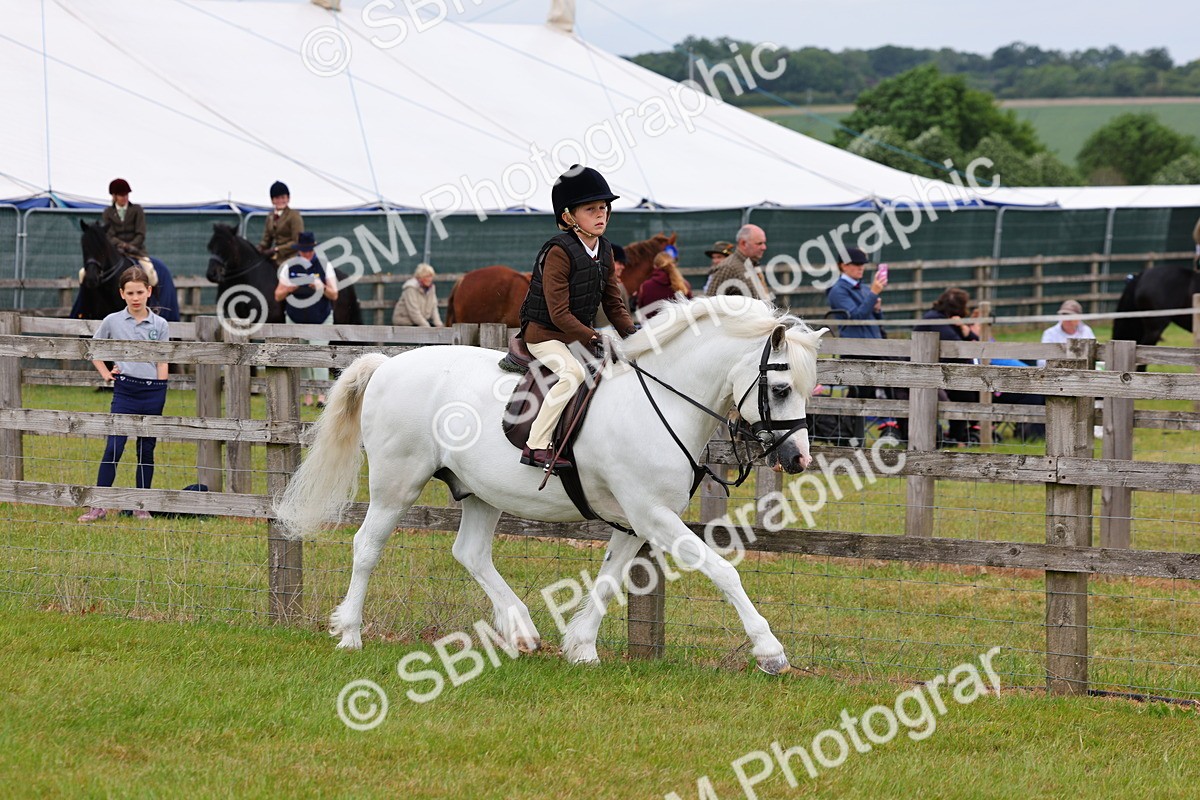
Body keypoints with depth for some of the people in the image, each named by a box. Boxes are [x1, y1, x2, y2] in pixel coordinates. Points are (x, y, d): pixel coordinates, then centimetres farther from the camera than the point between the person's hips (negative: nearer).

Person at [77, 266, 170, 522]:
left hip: (153, 391, 1)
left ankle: (141, 506, 15)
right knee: (113, 447, -8)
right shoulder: (113, 321, 3)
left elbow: (162, 362, 5)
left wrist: (159, 393, 0)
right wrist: (105, 373, 5)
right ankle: (99, 506, -5)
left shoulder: (159, 325, 3)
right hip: (125, 391, -1)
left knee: (146, 450, 7)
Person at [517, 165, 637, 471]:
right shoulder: (559, 253, -20)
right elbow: (559, 312, -24)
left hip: (579, 333, 9)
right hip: (544, 333, -9)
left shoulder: (604, 251, 6)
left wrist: (631, 334, -6)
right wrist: (591, 338, -30)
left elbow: (613, 302, 10)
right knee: (573, 372, -31)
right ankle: (536, 446, -32)